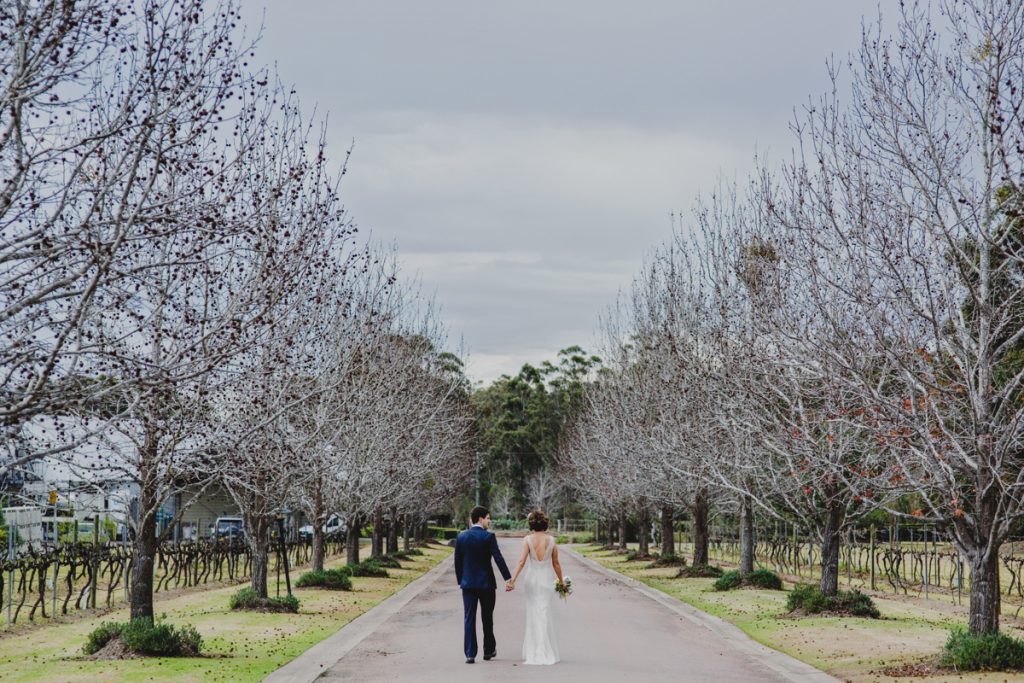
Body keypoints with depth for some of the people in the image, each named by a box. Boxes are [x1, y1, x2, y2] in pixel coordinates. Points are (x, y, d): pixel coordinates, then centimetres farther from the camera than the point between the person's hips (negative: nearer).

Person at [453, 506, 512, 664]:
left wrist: (460, 581, 17)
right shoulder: (488, 537, -10)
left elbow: (457, 561, 7)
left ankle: (470, 654, -5)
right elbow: (498, 558, -16)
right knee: (487, 618, 13)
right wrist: (508, 579, -16)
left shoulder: (461, 537, 3)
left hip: (468, 583, 2)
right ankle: (489, 650, 24)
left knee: (469, 619, 1)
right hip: (486, 583, -2)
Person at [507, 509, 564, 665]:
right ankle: (546, 652, 6)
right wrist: (561, 580, 17)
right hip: (547, 578, 1)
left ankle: (534, 653, 11)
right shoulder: (551, 540, -2)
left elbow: (522, 561, -15)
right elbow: (555, 563, 4)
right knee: (545, 613, 6)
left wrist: (513, 579, -16)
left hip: (532, 579, -1)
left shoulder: (528, 539, -8)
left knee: (533, 613, 9)